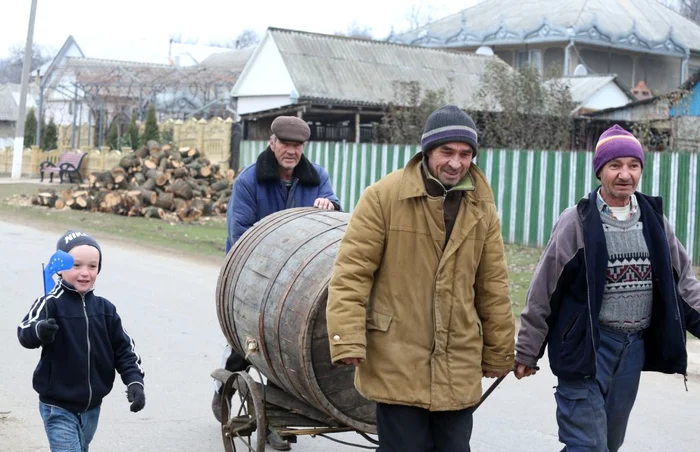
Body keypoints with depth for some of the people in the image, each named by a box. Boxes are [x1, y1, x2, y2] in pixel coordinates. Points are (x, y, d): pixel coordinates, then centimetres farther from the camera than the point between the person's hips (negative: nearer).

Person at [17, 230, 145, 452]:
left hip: (92, 406, 5)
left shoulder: (105, 308, 2)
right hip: (58, 407, -5)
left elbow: (124, 348, 6)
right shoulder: (51, 304, -14)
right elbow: (25, 332, -31)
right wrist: (39, 331, -53)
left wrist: (134, 381, -6)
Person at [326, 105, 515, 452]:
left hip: (458, 369, 4)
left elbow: (493, 288, 12)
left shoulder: (482, 209, 6)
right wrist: (348, 341, -16)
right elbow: (351, 273, -9)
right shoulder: (383, 197, -8)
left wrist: (498, 354, 16)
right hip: (396, 366, -4)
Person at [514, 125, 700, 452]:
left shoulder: (655, 220, 6)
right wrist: (527, 352, -5)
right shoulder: (578, 221, -9)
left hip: (634, 346, 5)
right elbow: (543, 292, -6)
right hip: (587, 345, -5)